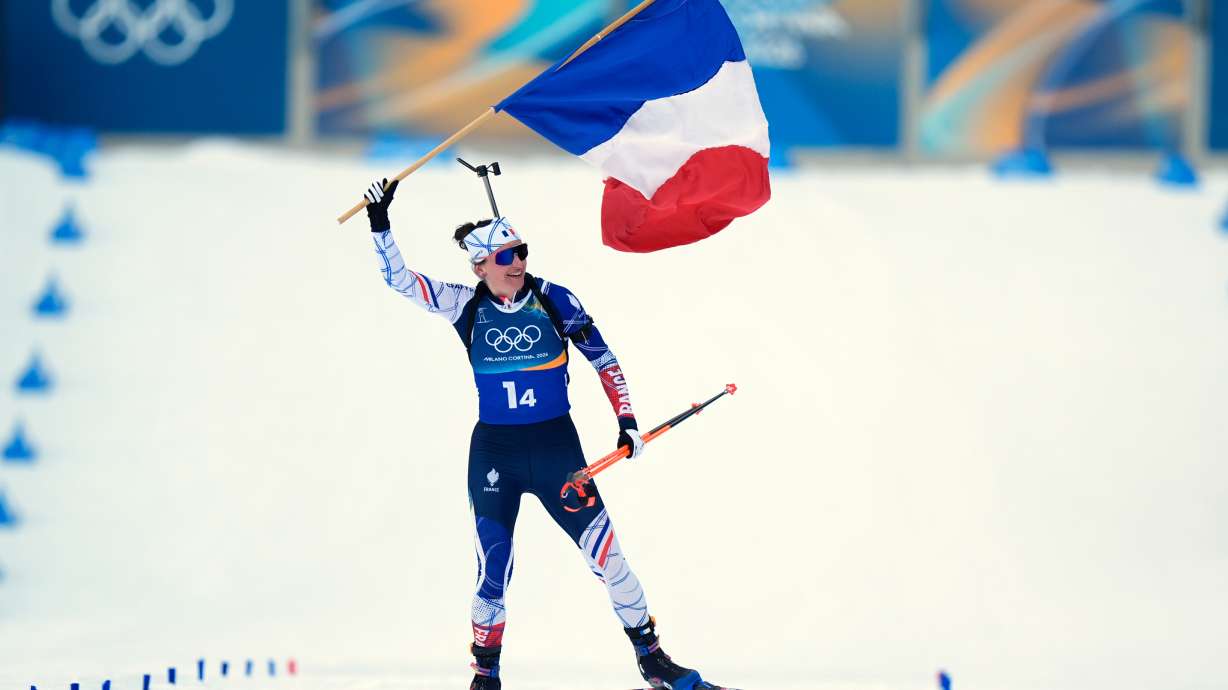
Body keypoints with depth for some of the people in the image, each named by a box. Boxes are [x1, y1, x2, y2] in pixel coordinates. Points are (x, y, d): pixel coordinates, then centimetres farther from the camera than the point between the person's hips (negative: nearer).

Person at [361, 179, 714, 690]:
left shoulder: (554, 302, -6)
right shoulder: (466, 306, -3)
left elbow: (603, 360, 0)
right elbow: (399, 279, -4)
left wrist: (627, 422, -5)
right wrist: (380, 225, -16)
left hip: (556, 446, 0)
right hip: (493, 453, 0)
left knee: (606, 553, -2)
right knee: (492, 570, 0)